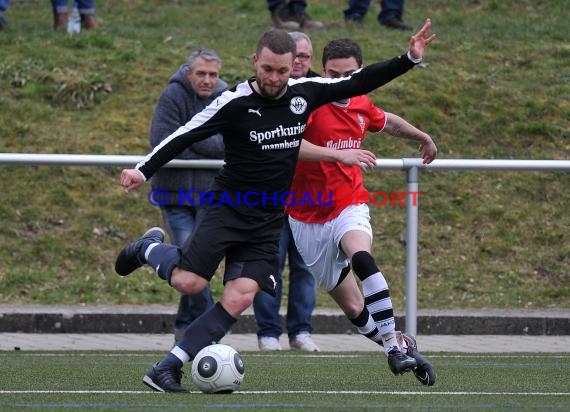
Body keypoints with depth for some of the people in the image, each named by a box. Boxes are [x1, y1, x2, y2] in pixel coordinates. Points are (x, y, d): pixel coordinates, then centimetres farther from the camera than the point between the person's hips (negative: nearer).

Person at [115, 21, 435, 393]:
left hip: (268, 220, 4)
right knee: (189, 282, -17)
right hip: (226, 207, -4)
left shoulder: (305, 92, 0)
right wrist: (143, 171, -13)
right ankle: (150, 249, 19)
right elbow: (186, 136, -8)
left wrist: (410, 59, 3)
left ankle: (167, 369, -9)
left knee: (239, 299, -12)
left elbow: (360, 82, 9)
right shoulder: (235, 102, -12)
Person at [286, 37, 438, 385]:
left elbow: (388, 122, 26)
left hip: (350, 207, 1)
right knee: (354, 309, 2)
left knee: (361, 256, -33)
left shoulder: (362, 106, 2)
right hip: (309, 220, -1)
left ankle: (393, 344, -34)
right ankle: (402, 347, 25)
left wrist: (423, 137, 42)